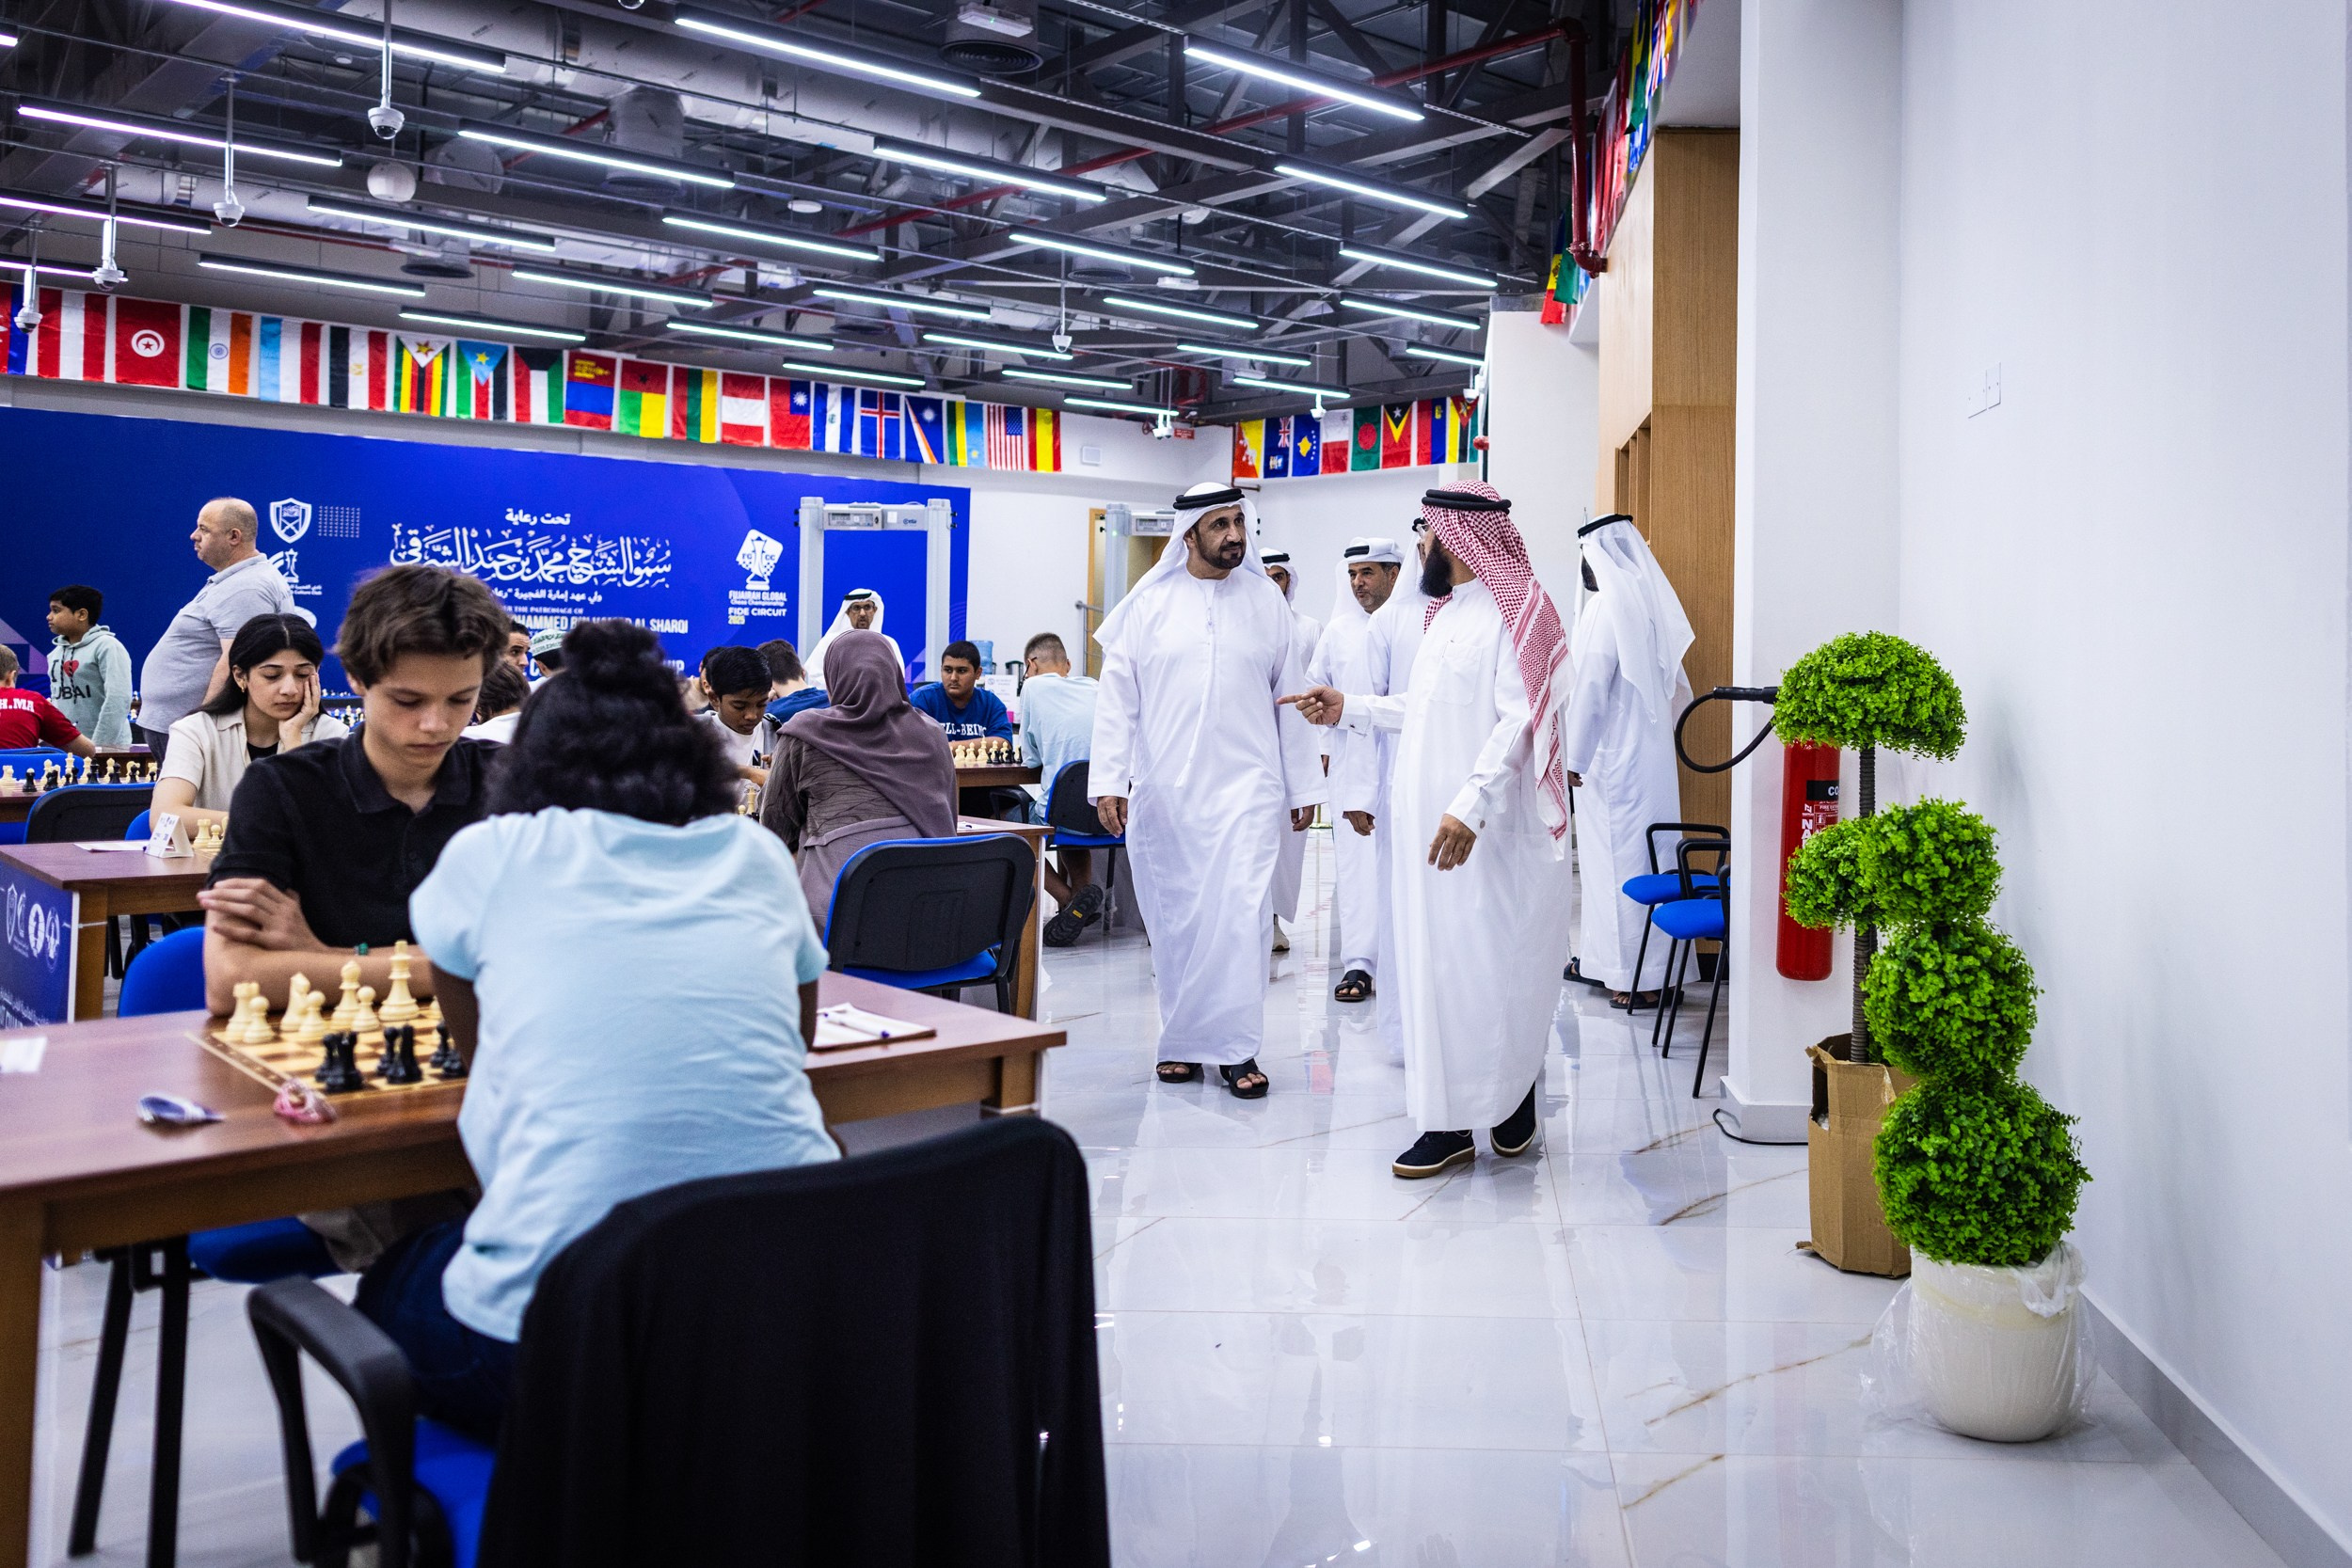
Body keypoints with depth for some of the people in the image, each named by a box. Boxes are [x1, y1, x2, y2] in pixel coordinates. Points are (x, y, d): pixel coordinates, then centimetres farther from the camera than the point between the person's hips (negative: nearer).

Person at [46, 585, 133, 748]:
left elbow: (118, 700, -16)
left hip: (105, 748, -7)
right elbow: (57, 701, 22)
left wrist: (99, 745, -20)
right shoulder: (56, 653, 16)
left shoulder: (107, 647, -8)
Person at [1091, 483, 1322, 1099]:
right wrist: (1108, 780, -5)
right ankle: (1181, 1042, 20)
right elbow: (1118, 697, 3)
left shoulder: (1266, 599, 7)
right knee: (1174, 920, 6)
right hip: (1163, 791, 0)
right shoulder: (1149, 604, 4)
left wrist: (1303, 785, 8)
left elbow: (1290, 695, 10)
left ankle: (1235, 1048, 1)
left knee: (1240, 914, -8)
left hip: (1246, 787, 0)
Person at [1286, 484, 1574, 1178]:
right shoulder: (1448, 612, 18)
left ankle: (1512, 1103, 15)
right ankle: (1449, 1121, 13)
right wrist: (1350, 708, 21)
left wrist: (1472, 806, -28)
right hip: (1431, 823, 9)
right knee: (1437, 965, 7)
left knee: (1493, 964, -1)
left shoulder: (1517, 613, -10)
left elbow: (1519, 721, -19)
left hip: (1489, 833, -8)